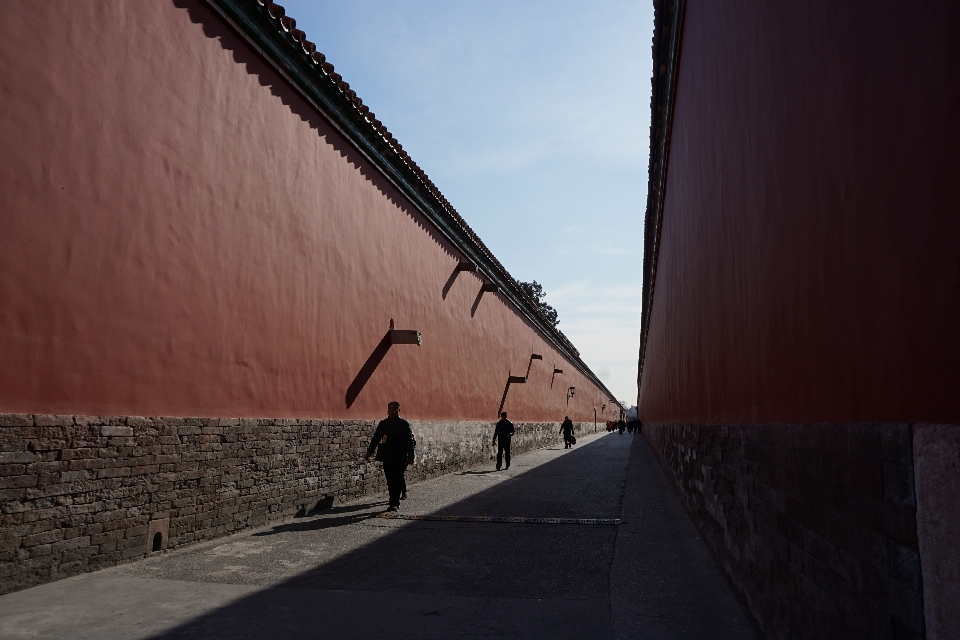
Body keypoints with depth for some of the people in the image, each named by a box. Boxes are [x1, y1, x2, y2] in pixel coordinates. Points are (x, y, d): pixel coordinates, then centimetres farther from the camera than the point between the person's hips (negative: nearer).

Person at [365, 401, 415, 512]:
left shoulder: (404, 424, -2)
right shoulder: (383, 424, 11)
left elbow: (410, 441, -2)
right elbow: (376, 438, 15)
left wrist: (410, 457, -5)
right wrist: (369, 452, 8)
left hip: (399, 458, -5)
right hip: (387, 457, 5)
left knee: (396, 481, -7)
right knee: (390, 481, 7)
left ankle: (394, 504, -6)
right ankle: (395, 503, 16)